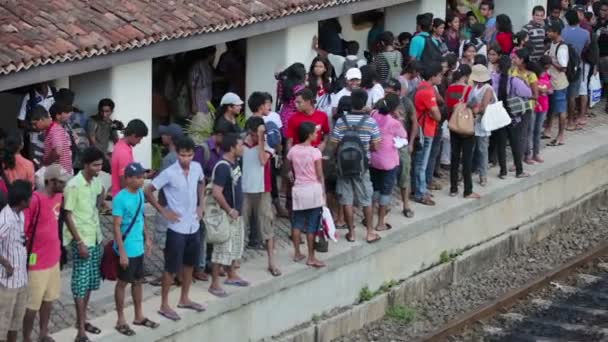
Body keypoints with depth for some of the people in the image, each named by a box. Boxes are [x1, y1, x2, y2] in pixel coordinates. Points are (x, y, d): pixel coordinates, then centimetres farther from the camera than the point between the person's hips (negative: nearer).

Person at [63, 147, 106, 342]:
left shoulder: (96, 181, 2)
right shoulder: (74, 186, -19)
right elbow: (68, 216, -17)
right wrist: (79, 242, -19)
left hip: (96, 238, 7)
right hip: (81, 240, -7)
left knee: (91, 282, 14)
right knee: (81, 283, -5)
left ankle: (82, 320, 27)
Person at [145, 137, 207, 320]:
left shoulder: (197, 168, -1)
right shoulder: (169, 173, -19)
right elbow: (148, 191, -14)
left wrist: (201, 204, 10)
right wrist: (164, 211, -13)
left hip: (194, 226, 6)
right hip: (177, 228, -6)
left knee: (190, 263, 18)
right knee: (172, 267, 1)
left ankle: (184, 299, 33)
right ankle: (164, 305, 11)